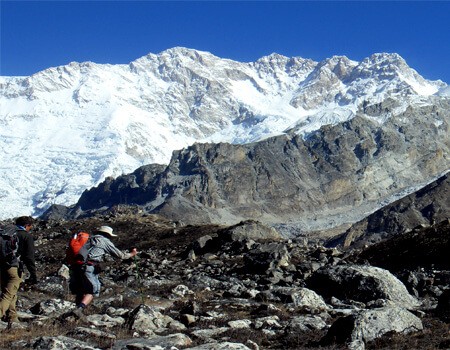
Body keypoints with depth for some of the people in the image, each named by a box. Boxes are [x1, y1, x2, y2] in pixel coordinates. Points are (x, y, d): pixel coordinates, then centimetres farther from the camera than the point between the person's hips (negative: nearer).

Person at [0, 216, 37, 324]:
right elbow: (29, 257, -7)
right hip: (15, 268, -6)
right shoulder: (27, 236, -3)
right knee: (9, 294, -8)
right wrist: (33, 275, -4)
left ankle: (12, 317, 20)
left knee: (11, 294, 19)